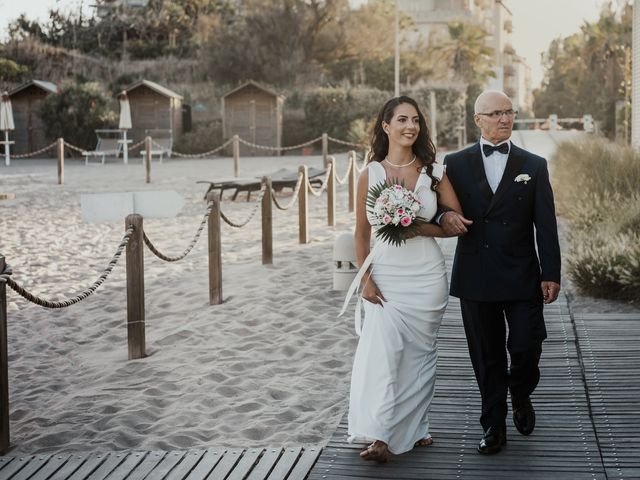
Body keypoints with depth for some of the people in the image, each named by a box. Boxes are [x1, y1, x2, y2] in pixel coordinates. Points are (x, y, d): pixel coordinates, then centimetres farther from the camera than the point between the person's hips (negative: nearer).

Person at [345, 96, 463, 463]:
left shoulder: (433, 171, 2)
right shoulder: (371, 173, 1)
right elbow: (362, 232, 3)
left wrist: (418, 228, -13)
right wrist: (365, 278, -5)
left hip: (427, 276, 1)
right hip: (386, 275, -1)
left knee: (420, 354, 8)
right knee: (382, 352, -11)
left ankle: (414, 428, 22)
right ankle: (380, 436, -11)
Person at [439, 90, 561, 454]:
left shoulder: (534, 165, 4)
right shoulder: (456, 164, 5)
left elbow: (546, 225, 2)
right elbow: (441, 208, 9)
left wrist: (551, 274, -4)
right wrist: (445, 217, -15)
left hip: (522, 276, 0)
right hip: (476, 277, 1)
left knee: (526, 346, -4)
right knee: (487, 356, 7)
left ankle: (521, 396, 29)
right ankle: (494, 426, 21)